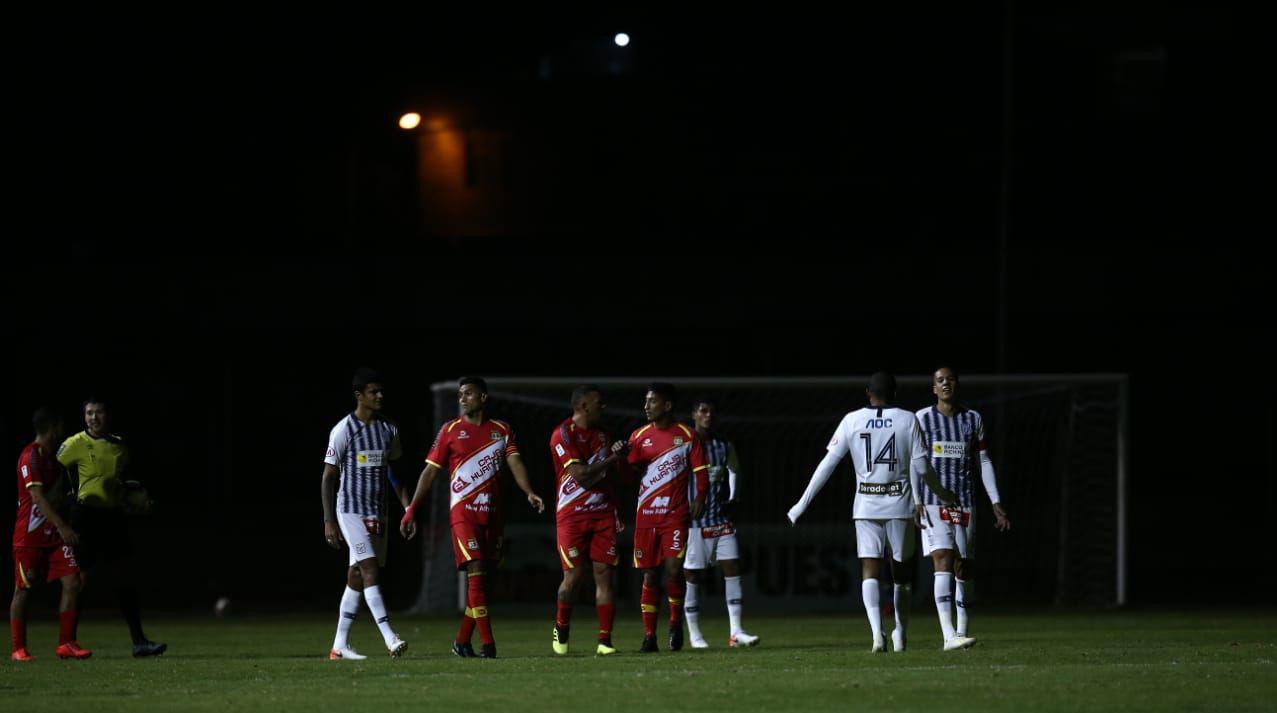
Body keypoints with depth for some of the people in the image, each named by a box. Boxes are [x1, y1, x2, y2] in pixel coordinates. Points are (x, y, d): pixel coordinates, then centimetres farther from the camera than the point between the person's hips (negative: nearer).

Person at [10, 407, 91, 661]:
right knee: (23, 590, 0)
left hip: (54, 535, 8)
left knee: (72, 583, -3)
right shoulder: (31, 457, -13)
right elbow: (37, 497, -21)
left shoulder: (52, 457, 15)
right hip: (29, 537, -8)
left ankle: (66, 644, 1)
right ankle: (18, 648, 7)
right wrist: (61, 526, -27)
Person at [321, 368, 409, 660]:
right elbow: (329, 477, -5)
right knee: (370, 570, -16)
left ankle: (340, 646, 11)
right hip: (350, 511, -6)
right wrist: (329, 521, -9)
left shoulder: (389, 430, 10)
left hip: (378, 512, 6)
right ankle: (390, 638, -25)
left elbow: (394, 472, 19)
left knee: (357, 577, 7)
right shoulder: (343, 430, -7)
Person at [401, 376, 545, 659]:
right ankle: (487, 643, -17)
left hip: (492, 513, 3)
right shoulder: (450, 430, 3)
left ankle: (462, 641, 16)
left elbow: (514, 463, 0)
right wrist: (411, 510, -3)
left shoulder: (502, 430, 10)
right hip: (463, 512, -3)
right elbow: (431, 471, 4)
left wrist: (529, 493, -19)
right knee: (475, 572, -14)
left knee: (481, 577, 5)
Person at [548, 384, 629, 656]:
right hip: (572, 515, -5)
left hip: (603, 514, 6)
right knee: (574, 576, -6)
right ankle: (561, 628, 19)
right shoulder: (563, 435, -10)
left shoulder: (603, 435, 14)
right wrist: (611, 459, -11)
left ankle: (605, 641, -2)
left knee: (604, 573, -3)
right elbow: (582, 476, -17)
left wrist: (615, 510, 15)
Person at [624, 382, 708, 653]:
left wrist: (699, 497, -11)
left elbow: (700, 471, 3)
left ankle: (676, 622, 10)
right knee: (650, 575, 2)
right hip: (646, 516, 2)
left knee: (673, 568, -15)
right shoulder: (639, 436, 8)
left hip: (676, 515, -2)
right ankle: (649, 637, 6)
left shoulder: (688, 436, 2)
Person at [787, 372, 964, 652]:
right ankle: (900, 634, 23)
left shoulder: (852, 421, 0)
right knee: (901, 568, 15)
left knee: (869, 570, -4)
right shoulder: (908, 420, -1)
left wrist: (802, 504, 6)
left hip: (866, 505, 0)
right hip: (900, 503, 0)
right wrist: (941, 492, 18)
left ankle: (877, 632, -24)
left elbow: (827, 464, 1)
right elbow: (921, 466, -1)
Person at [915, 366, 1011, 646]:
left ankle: (963, 627, 25)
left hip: (964, 502, 3)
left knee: (964, 566, 6)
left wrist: (996, 504, 9)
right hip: (932, 501, -3)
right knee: (943, 561, -17)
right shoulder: (923, 419, 2)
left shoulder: (973, 419, 10)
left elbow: (984, 463, 13)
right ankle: (949, 635, -25)